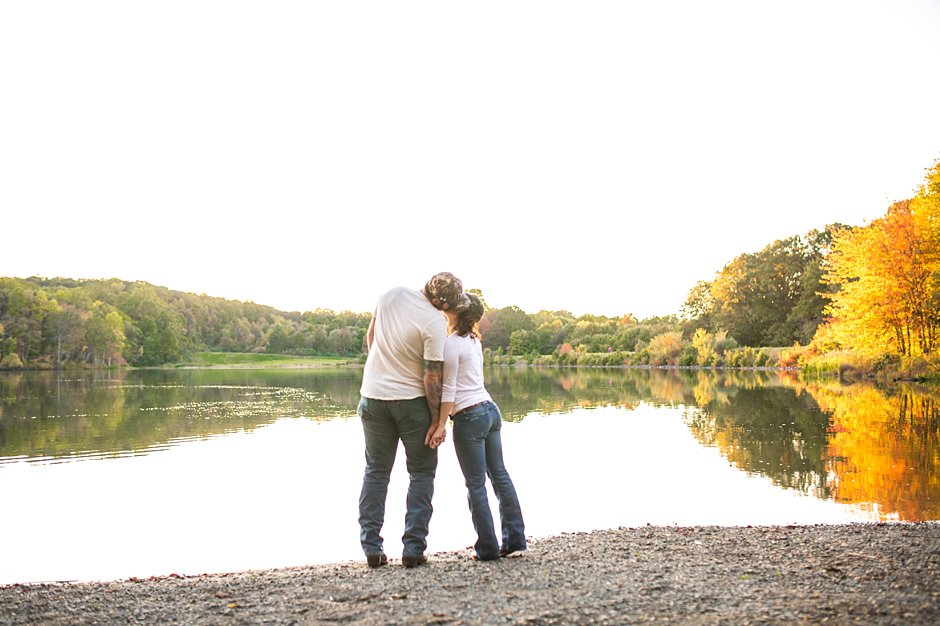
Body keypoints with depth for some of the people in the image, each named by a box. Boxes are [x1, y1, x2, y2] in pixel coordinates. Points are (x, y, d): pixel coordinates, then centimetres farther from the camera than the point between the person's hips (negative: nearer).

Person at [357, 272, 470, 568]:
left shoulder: (391, 295, -2)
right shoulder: (435, 324, -18)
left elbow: (370, 336, 11)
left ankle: (371, 547, 10)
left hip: (374, 396, 5)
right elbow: (432, 378, -17)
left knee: (376, 471, 14)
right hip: (412, 401, -5)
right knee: (422, 473, 10)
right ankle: (413, 548, 4)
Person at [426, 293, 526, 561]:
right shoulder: (474, 341, 13)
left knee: (475, 484, 0)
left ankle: (488, 547, 5)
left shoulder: (451, 343, -11)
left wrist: (441, 425, -13)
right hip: (490, 409, 8)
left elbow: (448, 389, -14)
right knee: (499, 474, 12)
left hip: (469, 417, -8)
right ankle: (515, 537, 15)